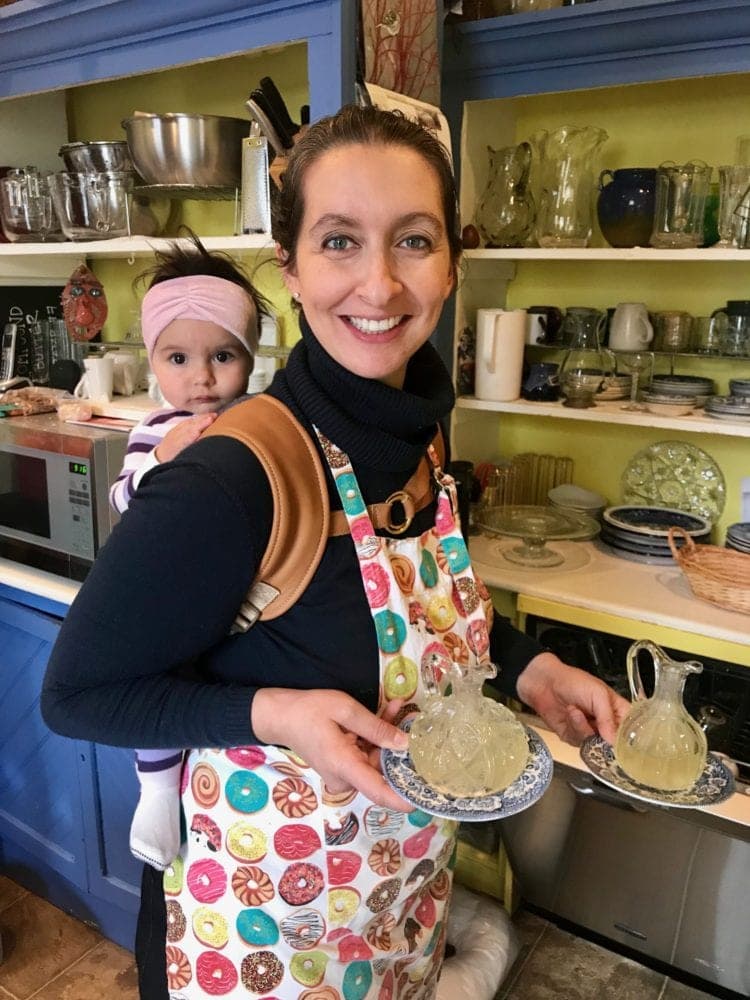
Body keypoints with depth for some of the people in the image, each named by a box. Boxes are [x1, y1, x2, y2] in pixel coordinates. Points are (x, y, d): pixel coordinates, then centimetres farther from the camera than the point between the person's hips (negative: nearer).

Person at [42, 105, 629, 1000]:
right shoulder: (224, 482, -31)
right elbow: (78, 692, -19)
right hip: (263, 923, -6)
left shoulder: (418, 432, -10)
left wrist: (528, 668, -7)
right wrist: (273, 713, -31)